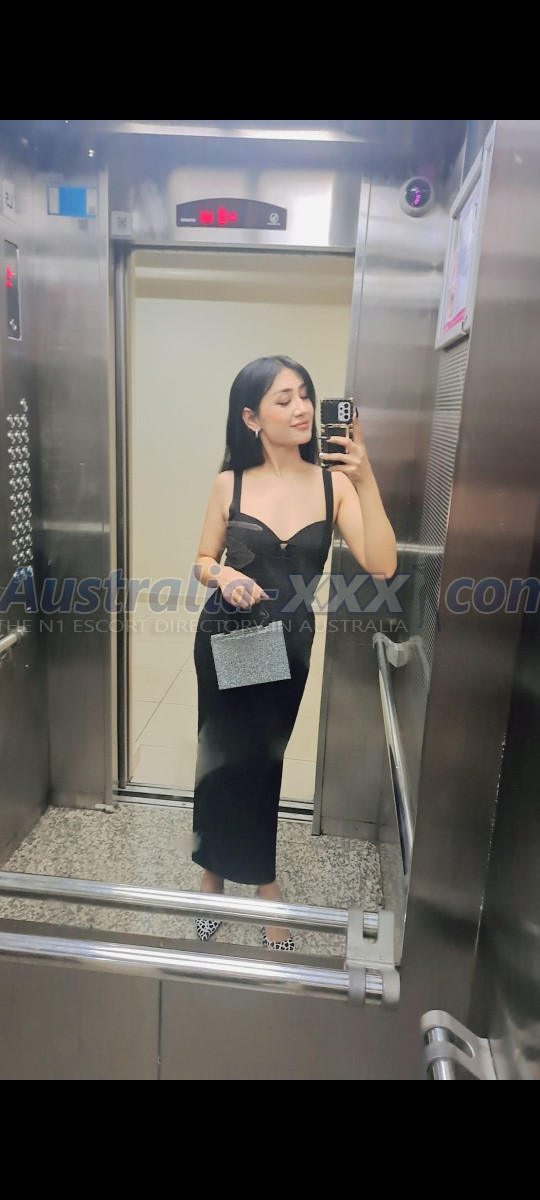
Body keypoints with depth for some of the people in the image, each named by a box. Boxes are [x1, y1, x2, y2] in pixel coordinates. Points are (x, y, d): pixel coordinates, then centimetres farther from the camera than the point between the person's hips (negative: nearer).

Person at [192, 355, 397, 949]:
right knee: (221, 755, 13)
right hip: (224, 639, 0)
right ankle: (214, 870, 38)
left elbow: (381, 565, -21)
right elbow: (202, 562, 4)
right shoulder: (230, 484, -8)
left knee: (264, 757, 15)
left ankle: (262, 876, 40)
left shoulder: (334, 482, -10)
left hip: (290, 643, 0)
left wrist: (366, 481, -29)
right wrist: (224, 576, -19)